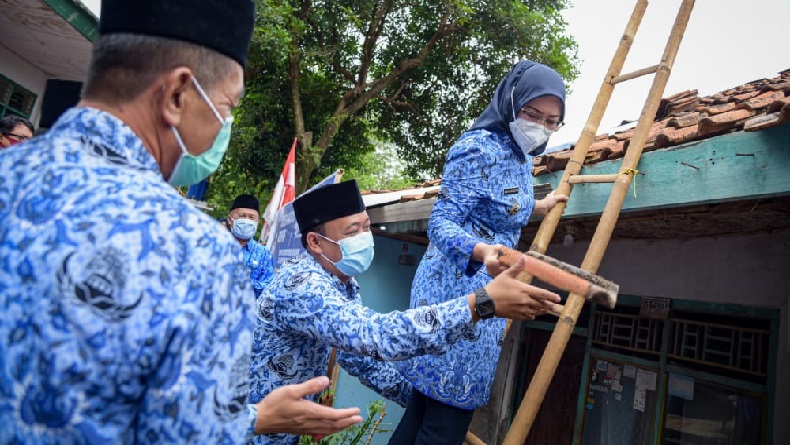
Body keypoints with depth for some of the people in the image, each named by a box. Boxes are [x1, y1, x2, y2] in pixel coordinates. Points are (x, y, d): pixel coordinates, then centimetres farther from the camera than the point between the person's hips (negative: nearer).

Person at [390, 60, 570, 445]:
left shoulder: (521, 156, 14)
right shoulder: (479, 149, -14)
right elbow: (441, 223, -19)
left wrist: (535, 207, 43)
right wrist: (485, 252, -37)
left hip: (485, 288, 9)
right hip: (457, 287, -9)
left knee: (427, 404, 11)